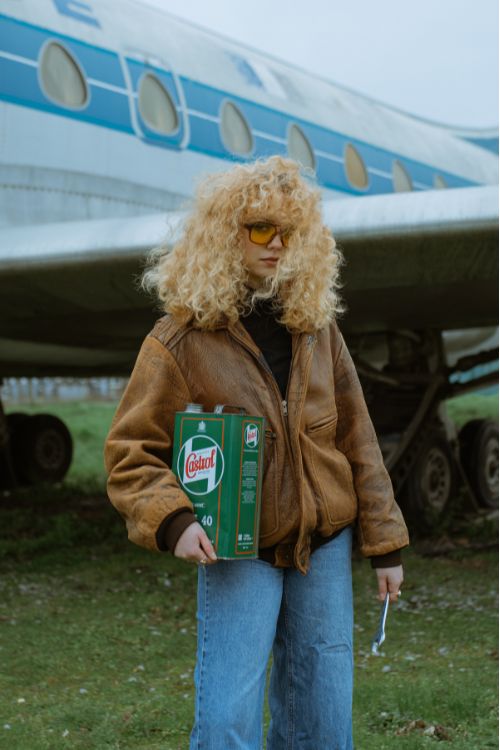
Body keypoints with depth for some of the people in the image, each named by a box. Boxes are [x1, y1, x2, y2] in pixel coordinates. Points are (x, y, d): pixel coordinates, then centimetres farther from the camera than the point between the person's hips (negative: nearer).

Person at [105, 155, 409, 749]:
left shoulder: (317, 328, 6)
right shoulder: (181, 339, -7)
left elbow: (356, 440, 8)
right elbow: (130, 451, -6)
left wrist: (384, 542, 6)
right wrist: (170, 521, -23)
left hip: (324, 547, 4)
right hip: (236, 554, -4)